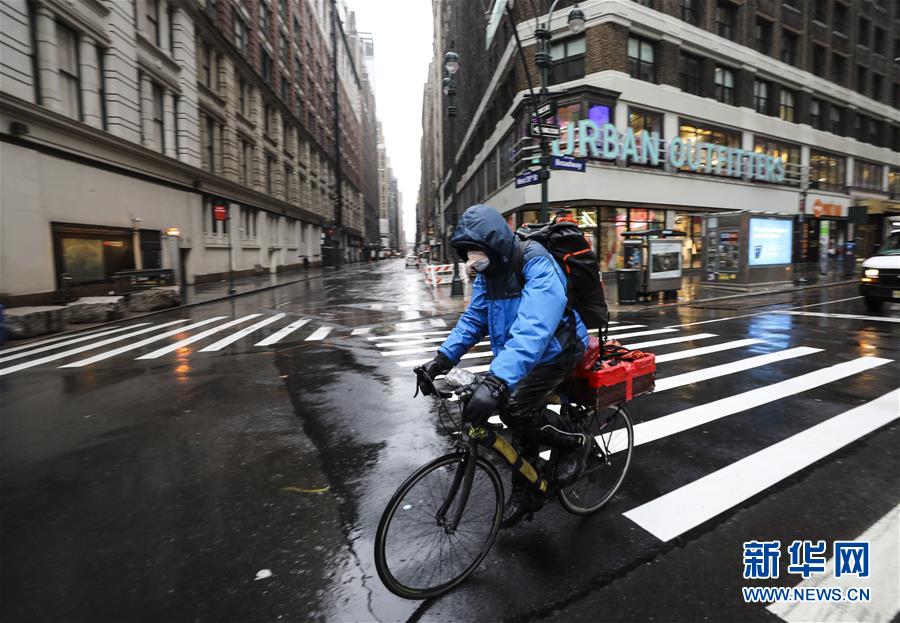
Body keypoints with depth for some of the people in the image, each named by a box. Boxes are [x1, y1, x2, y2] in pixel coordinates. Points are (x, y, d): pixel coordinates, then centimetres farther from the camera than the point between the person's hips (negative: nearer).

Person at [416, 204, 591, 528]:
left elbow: (534, 328, -43)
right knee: (521, 417, 12)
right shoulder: (487, 271, -3)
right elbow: (474, 317, -2)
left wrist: (496, 379, -55)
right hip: (521, 353, 8)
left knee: (516, 407, -24)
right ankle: (526, 494, 34)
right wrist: (443, 357, -16)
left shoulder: (537, 266, -29)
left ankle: (576, 443, 6)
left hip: (556, 350, -7)